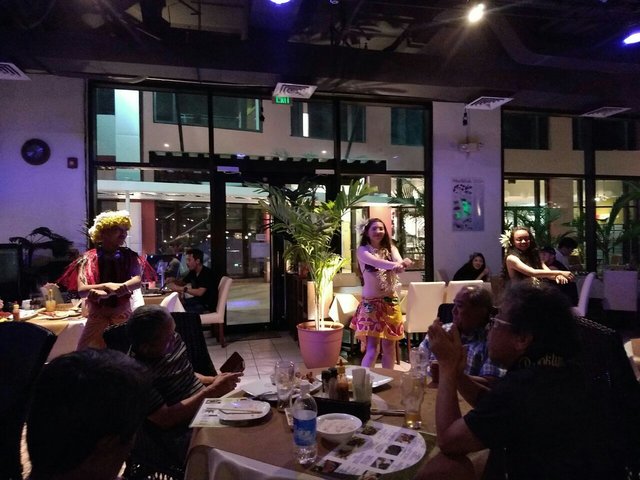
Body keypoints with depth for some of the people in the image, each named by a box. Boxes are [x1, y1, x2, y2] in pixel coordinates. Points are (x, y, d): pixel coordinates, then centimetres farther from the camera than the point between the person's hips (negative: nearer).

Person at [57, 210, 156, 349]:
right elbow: (81, 291, -12)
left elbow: (138, 281, -16)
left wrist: (109, 290, -29)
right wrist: (106, 286, -29)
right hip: (97, 317, -1)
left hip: (124, 316, 1)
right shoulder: (89, 258, -3)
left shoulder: (129, 256, 1)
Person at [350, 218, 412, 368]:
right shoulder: (362, 250, -5)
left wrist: (402, 264, -41)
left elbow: (398, 262, -15)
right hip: (371, 303, -4)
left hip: (390, 302, 4)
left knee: (389, 345, 11)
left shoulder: (391, 248, 6)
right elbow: (375, 261, -27)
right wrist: (394, 264, -46)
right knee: (372, 348, -7)